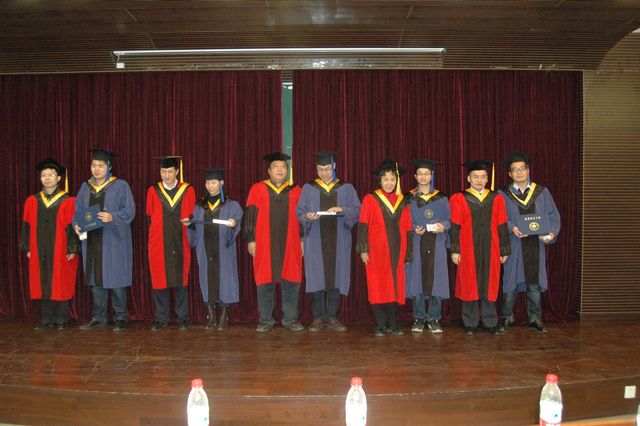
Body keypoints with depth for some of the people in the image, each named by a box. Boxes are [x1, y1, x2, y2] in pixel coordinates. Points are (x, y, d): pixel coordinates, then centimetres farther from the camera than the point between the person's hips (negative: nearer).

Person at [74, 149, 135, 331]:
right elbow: (78, 211, 13)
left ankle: (120, 318, 10)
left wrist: (112, 217, -24)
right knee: (96, 279, 8)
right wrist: (77, 224, -6)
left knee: (115, 279, -1)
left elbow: (129, 211, -8)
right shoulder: (85, 187, 12)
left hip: (114, 241, -4)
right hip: (92, 240, 5)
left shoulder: (120, 186, -2)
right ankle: (98, 318, 18)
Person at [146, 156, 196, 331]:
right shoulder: (153, 191, 5)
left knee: (181, 280, 5)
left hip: (180, 244, 0)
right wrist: (154, 235, 5)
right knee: (160, 281, 3)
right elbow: (149, 218, 9)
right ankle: (161, 319, 14)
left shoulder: (188, 191, 2)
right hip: (158, 244, 1)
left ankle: (182, 318, 15)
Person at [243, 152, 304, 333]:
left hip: (290, 245, 1)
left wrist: (302, 240, 5)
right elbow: (250, 216, 3)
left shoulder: (295, 191, 8)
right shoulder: (257, 189, 4)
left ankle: (290, 319, 14)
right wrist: (250, 240, -2)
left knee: (291, 282, 3)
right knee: (265, 282, 4)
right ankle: (266, 320, 15)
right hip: (264, 245, -1)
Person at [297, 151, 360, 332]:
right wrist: (308, 216, -18)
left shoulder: (347, 188, 10)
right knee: (316, 277, -2)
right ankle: (318, 318, 7)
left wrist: (341, 209, -17)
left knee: (336, 277, 1)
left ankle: (332, 317, 11)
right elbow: (300, 212, 4)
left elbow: (356, 210, 1)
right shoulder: (308, 188, 10)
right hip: (315, 241, 0)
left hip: (338, 241, 1)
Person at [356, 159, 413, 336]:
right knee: (378, 288, -1)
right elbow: (363, 226, -4)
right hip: (376, 251, -3)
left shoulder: (403, 202, 10)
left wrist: (408, 254, 7)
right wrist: (363, 249, -11)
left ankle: (392, 325, 15)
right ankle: (380, 326, 8)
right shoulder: (370, 199, 0)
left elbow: (407, 229, 10)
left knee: (395, 287, 6)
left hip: (396, 252, 3)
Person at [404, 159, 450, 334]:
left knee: (436, 279, -3)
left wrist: (443, 226, -13)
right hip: (416, 244, 0)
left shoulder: (441, 198, 10)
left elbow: (449, 220, 8)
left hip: (436, 244, 0)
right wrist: (413, 229, -12)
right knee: (417, 279, -2)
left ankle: (434, 319, 6)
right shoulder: (409, 198, 8)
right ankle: (419, 319, 9)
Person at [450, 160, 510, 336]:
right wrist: (455, 250, -7)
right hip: (468, 250, -2)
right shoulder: (458, 199, 0)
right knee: (469, 286, 4)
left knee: (489, 286, 6)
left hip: (490, 250, 2)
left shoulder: (496, 199, 6)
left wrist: (504, 250, 5)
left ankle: (490, 323, 17)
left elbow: (502, 227, 7)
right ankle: (470, 324, 15)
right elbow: (454, 227, -2)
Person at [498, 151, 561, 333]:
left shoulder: (542, 193, 5)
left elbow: (553, 216, 5)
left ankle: (535, 318, 20)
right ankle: (507, 318, 17)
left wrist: (552, 233, -12)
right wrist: (512, 227, -22)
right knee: (510, 281, 3)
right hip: (513, 245, -1)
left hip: (536, 245, 2)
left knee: (534, 282, 8)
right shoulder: (503, 195, 1)